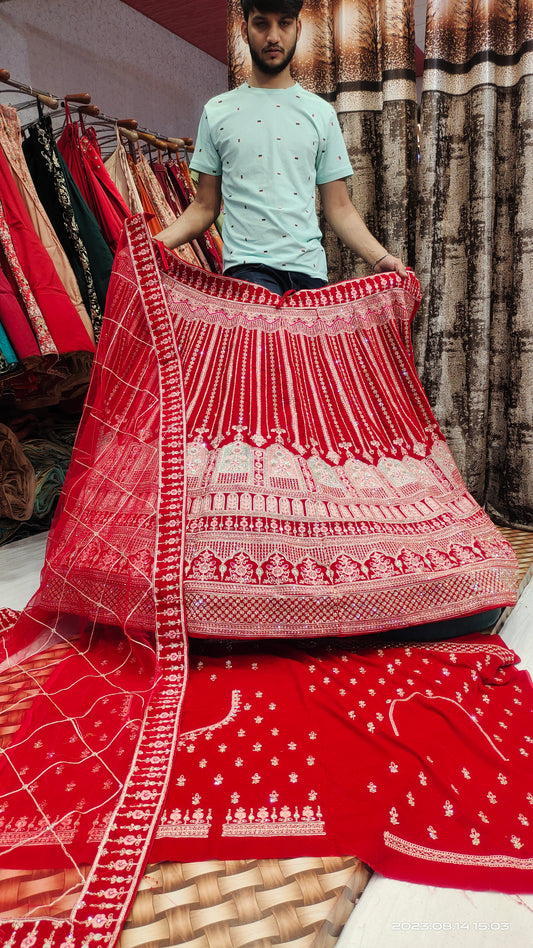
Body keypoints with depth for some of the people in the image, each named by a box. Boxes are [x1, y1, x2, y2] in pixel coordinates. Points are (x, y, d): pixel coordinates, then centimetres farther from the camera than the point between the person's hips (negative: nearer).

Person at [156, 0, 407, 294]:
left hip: (309, 269, 3)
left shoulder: (321, 113, 14)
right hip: (248, 266, -3)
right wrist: (152, 244, -5)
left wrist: (380, 258, -4)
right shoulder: (217, 112, 13)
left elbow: (339, 208, 11)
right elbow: (204, 207, 12)